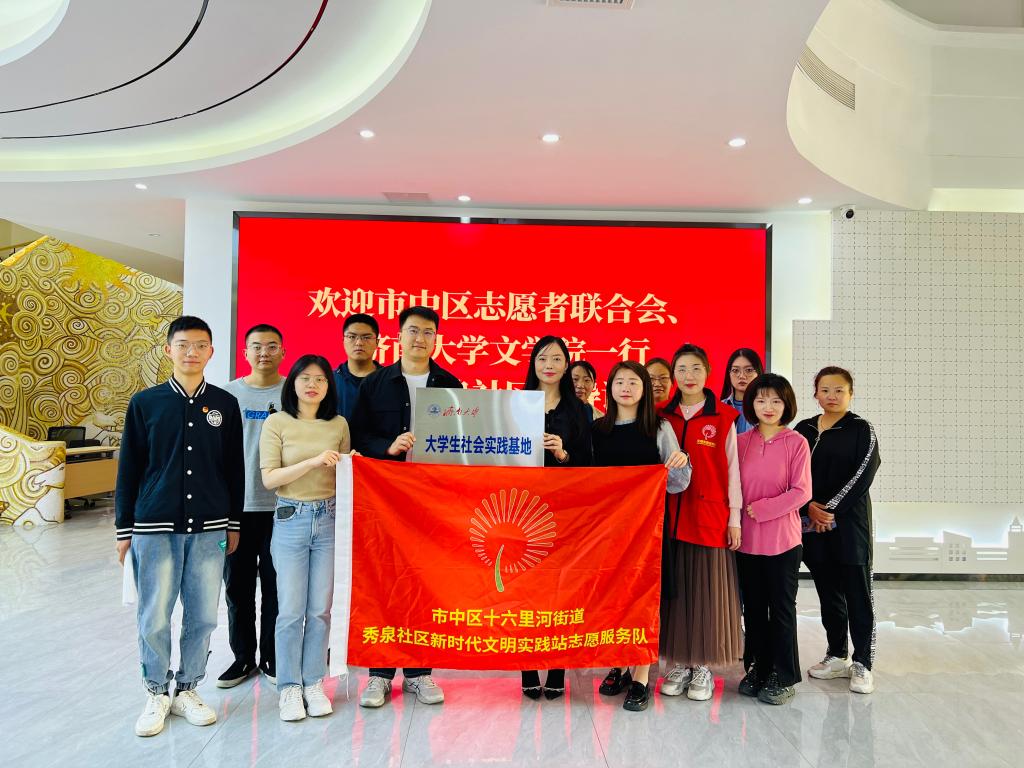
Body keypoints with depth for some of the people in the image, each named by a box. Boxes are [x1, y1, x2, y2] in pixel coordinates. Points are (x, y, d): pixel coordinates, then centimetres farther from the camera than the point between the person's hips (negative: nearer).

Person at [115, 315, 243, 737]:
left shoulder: (225, 404, 3)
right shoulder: (145, 402, 1)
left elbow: (235, 467, 8)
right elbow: (129, 468, 4)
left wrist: (233, 523, 8)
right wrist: (124, 527, 3)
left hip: (209, 528, 1)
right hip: (155, 528, -1)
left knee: (202, 615, 8)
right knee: (154, 618, 6)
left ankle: (187, 690, 26)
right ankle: (157, 694, 25)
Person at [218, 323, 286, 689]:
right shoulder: (227, 394, 4)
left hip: (282, 507, -1)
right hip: (236, 505, 2)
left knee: (275, 586, 7)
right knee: (237, 585, 10)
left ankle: (271, 658, 23)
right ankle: (243, 657, 26)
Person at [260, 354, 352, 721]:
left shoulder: (339, 424, 6)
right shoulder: (277, 423, -2)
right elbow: (269, 478, -9)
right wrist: (313, 461, -19)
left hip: (329, 519, 2)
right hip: (291, 520, -2)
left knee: (320, 609, 8)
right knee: (291, 610, 3)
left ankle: (313, 683, 22)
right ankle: (289, 687, 18)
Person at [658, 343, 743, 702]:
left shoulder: (723, 418, 0)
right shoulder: (664, 417, 7)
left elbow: (732, 469, 1)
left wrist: (734, 517, -1)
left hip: (710, 516, -2)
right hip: (671, 517, 2)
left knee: (706, 589, 4)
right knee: (674, 588, 8)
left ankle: (703, 667, 19)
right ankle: (680, 663, 21)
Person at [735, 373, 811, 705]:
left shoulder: (796, 443, -5)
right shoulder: (741, 442, 4)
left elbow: (802, 491, -10)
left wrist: (761, 509, -14)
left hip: (782, 539, -3)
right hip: (747, 538, 3)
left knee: (782, 608, 8)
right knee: (753, 608, 13)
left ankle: (783, 677, 21)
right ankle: (757, 669, 28)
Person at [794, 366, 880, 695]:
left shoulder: (861, 430, -2)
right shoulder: (802, 430, 9)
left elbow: (862, 475, -11)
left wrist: (830, 508, -14)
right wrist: (810, 507, -9)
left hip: (850, 523, -4)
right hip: (812, 524, 4)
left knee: (858, 594, 1)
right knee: (828, 593, 13)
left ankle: (862, 664, 13)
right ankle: (837, 656, 26)